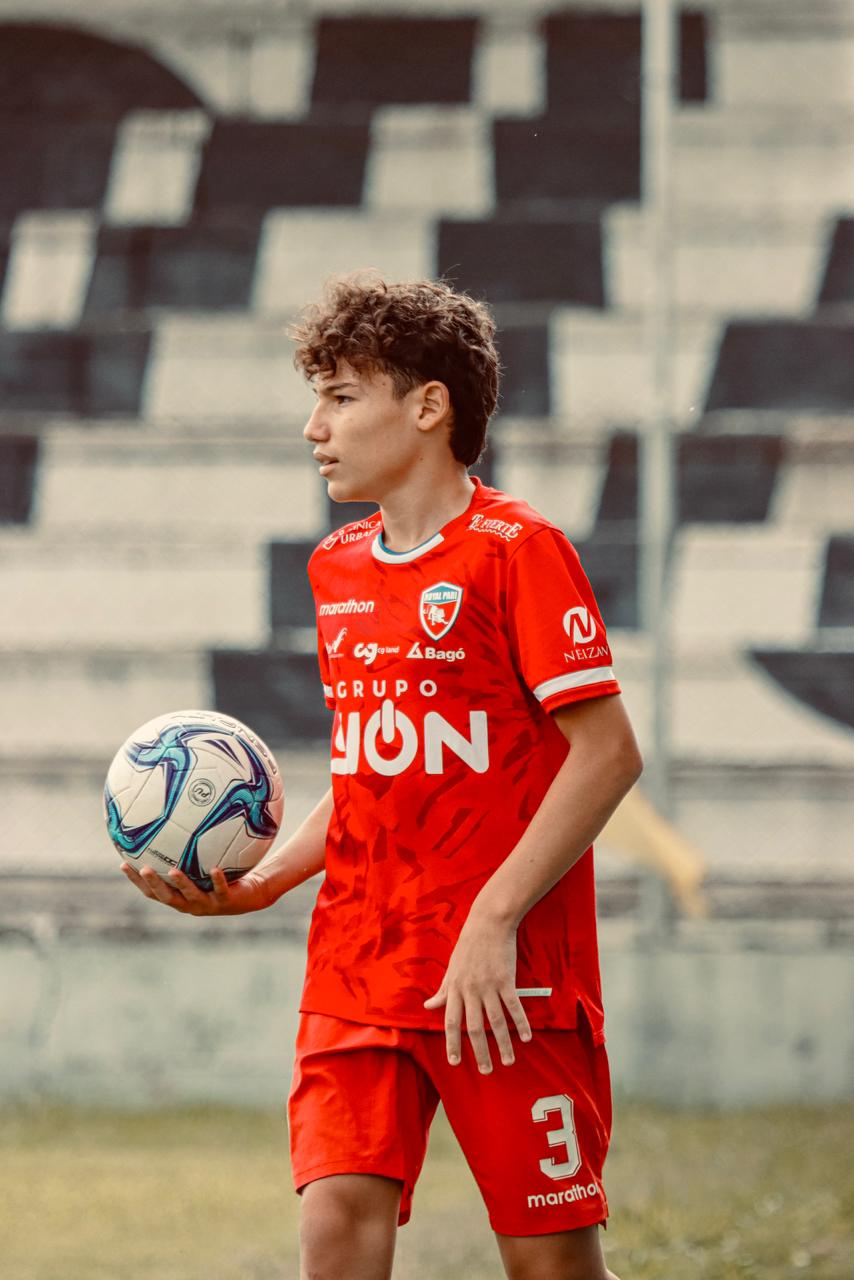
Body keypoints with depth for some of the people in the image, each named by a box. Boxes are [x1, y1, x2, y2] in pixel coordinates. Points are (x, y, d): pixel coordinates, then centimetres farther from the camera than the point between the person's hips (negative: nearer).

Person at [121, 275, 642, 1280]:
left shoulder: (516, 550, -8)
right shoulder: (339, 571, 14)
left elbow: (607, 752, -12)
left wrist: (495, 918, -17)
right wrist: (259, 884, 7)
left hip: (510, 974, -6)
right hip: (357, 971, 6)